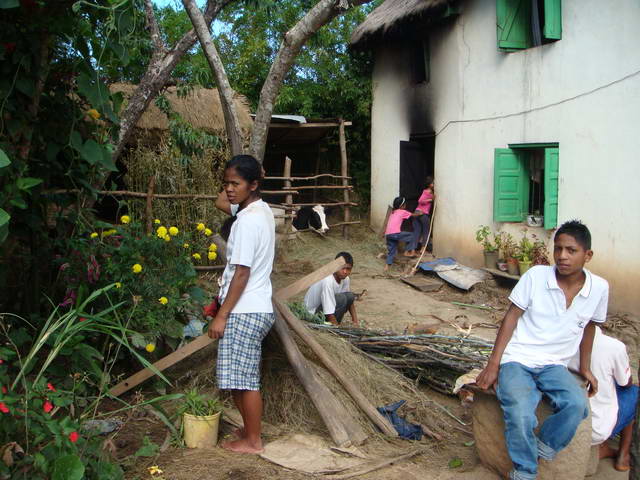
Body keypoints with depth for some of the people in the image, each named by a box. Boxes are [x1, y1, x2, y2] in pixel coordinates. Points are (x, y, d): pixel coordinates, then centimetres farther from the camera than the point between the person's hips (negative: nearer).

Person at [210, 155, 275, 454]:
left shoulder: (247, 221, -19)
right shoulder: (261, 209, 10)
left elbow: (241, 273, -20)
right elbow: (220, 203, 26)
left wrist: (222, 315, -16)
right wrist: (236, 179, 11)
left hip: (244, 311, -10)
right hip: (255, 308, 10)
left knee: (244, 379, 1)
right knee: (242, 378, 19)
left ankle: (253, 441, 13)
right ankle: (250, 430, 30)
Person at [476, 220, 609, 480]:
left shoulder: (599, 288, -2)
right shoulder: (536, 275, -9)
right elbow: (512, 317, -4)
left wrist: (585, 367, 19)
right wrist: (493, 363, -8)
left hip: (554, 366, 3)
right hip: (516, 360, -2)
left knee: (577, 405, -29)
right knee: (520, 415, -29)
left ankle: (542, 448, -3)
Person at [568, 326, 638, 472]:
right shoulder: (615, 347, -23)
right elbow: (626, 383, -1)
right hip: (598, 430, -3)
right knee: (634, 391, 24)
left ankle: (602, 448, 26)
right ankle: (623, 456, 29)